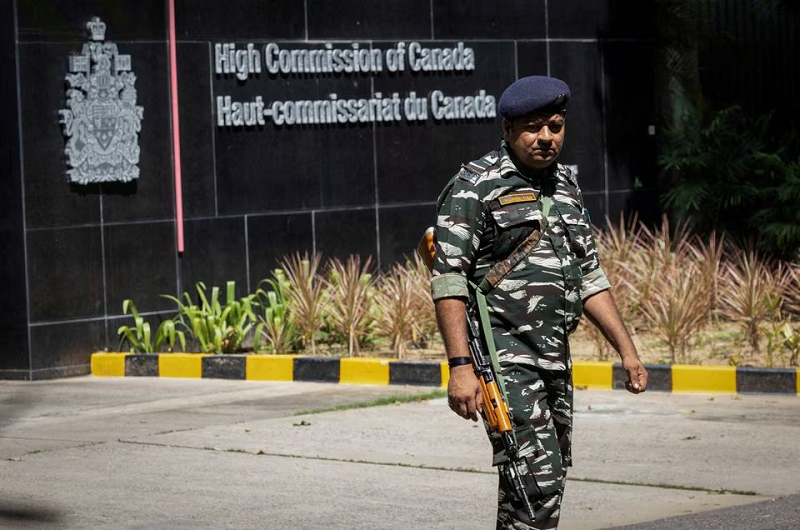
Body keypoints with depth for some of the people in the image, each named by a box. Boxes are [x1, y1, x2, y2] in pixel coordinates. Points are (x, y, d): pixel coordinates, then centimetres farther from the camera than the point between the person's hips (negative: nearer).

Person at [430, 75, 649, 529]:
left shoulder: (566, 186, 16)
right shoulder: (475, 187, -8)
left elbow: (589, 276, 21)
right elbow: (448, 280, -13)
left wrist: (627, 350, 15)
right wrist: (460, 367, -21)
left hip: (556, 357, 8)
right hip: (504, 359, -8)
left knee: (549, 481, 12)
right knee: (537, 478, -17)